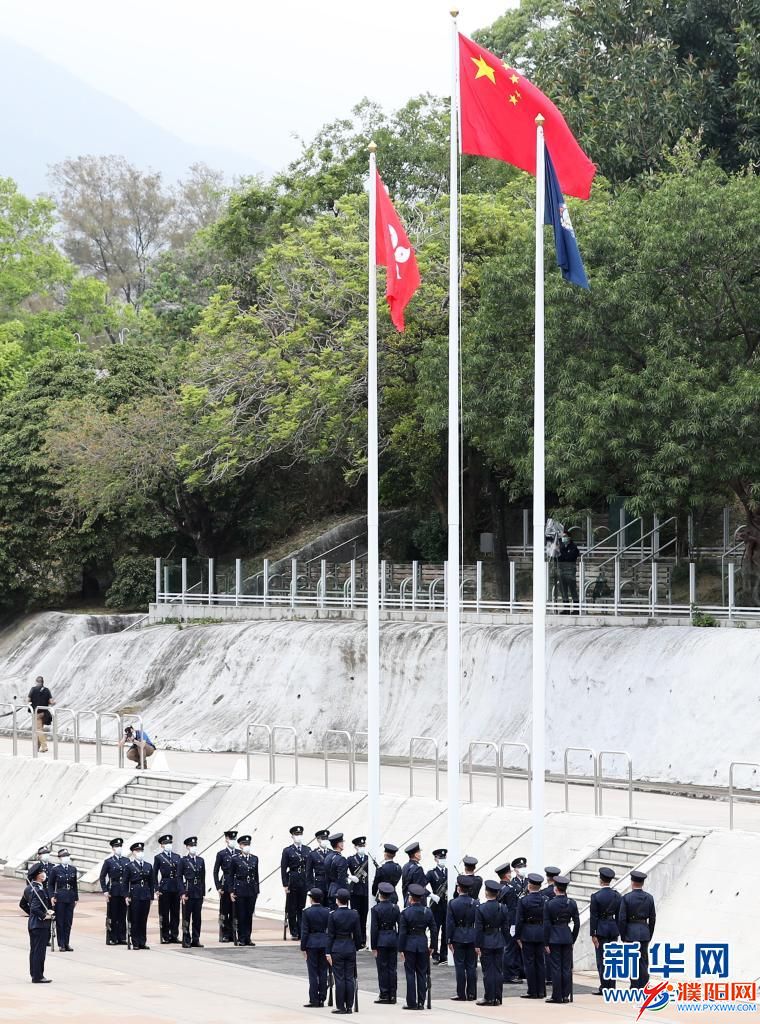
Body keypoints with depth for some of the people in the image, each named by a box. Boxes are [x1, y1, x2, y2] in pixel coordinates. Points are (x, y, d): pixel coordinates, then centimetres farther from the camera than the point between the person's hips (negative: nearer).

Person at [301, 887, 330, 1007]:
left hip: (311, 944, -4)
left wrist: (303, 948, -3)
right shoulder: (327, 912, 1)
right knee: (323, 972, 8)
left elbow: (304, 932, -9)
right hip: (324, 943, 4)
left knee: (313, 973, 0)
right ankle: (322, 999, 10)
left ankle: (314, 1000, -1)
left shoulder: (307, 912, -9)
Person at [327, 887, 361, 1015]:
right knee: (350, 978, 7)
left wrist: (328, 952, -4)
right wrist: (356, 948, 15)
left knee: (339, 978, 0)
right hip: (350, 948, 3)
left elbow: (330, 935, -8)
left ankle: (340, 1007, 1)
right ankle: (349, 1006, 9)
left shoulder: (333, 915, -10)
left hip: (337, 948, -3)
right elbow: (357, 934, 4)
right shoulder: (354, 915, 0)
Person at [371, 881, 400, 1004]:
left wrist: (373, 947, -5)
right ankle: (392, 995, 10)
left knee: (382, 968, 1)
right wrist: (399, 942, 11)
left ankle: (384, 995, 0)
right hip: (393, 940, 4)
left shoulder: (376, 909, -9)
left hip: (381, 940, -4)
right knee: (392, 968, 8)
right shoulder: (395, 908, 2)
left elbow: (374, 929, -9)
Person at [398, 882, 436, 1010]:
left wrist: (401, 949, -4)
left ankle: (412, 1003, 1)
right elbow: (433, 930, 4)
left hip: (410, 946, -3)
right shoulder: (427, 911, 1)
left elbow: (402, 932, -9)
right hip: (423, 944, 3)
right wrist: (432, 946, 13)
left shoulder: (406, 912, -9)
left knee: (410, 974, 2)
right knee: (422, 974, 9)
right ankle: (421, 1003, 9)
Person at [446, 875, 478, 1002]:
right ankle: (471, 993, 10)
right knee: (471, 966, 7)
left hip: (458, 939, -3)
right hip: (472, 938, 3)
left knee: (460, 966, 1)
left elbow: (450, 924, -7)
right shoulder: (475, 903, -2)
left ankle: (461, 994, 2)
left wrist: (449, 940, 0)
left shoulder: (453, 904, -9)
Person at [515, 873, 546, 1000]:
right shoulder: (545, 900, 0)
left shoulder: (523, 901, -11)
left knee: (529, 962, 1)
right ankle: (541, 991, 13)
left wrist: (517, 937, -2)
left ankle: (532, 992, 1)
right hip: (541, 934, 4)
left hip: (527, 934, -4)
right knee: (540, 962, 11)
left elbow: (519, 921, -10)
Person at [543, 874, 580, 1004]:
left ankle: (557, 996, 2)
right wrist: (573, 940, 12)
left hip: (554, 939, -3)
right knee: (567, 968, 7)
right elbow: (577, 923, 2)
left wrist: (546, 943, -3)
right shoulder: (572, 903, -1)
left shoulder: (549, 904, -9)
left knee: (556, 967, 1)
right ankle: (566, 995, 9)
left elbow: (546, 925, -8)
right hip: (567, 938, 3)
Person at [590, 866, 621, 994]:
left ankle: (604, 987, -1)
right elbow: (619, 915, 6)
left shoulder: (596, 896, -11)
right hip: (614, 929, 4)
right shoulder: (617, 895, 2)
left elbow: (593, 916, -10)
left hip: (601, 929, -4)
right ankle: (611, 986, 12)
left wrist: (593, 934, -7)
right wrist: (618, 931, 14)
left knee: (602, 959, 0)